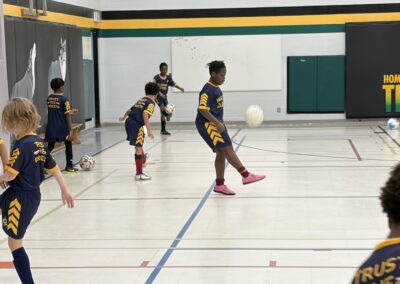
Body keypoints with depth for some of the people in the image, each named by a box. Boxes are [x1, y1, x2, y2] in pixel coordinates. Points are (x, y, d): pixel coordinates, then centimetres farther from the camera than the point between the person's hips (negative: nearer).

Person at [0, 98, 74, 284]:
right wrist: (65, 191, 20)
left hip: (20, 198, -8)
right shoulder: (38, 142, 5)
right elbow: (54, 168, 12)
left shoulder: (22, 146, -21)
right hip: (33, 195, 8)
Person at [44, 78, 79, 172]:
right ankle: (69, 166, 20)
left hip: (51, 128, 4)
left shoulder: (49, 98, 5)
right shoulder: (64, 99, -13)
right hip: (62, 128, -4)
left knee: (50, 146, 10)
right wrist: (70, 130, -12)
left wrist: (70, 112, 24)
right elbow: (68, 116, -14)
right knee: (68, 144, 16)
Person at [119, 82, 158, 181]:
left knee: (138, 146, 29)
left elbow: (130, 109, 32)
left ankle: (143, 160, 49)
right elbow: (145, 114, -20)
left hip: (129, 122, 9)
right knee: (138, 148, -7)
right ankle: (139, 174, -6)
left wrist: (124, 117, 52)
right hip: (137, 124, -9)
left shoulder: (141, 100, 21)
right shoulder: (151, 102, -4)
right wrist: (149, 129, -25)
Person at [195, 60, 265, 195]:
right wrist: (217, 123, -27)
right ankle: (246, 175, -11)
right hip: (207, 124, -10)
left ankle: (219, 185, 14)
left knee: (221, 152, 8)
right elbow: (202, 109, -23)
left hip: (215, 123, 10)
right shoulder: (207, 90, -15)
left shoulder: (216, 89, 14)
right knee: (227, 148, -12)